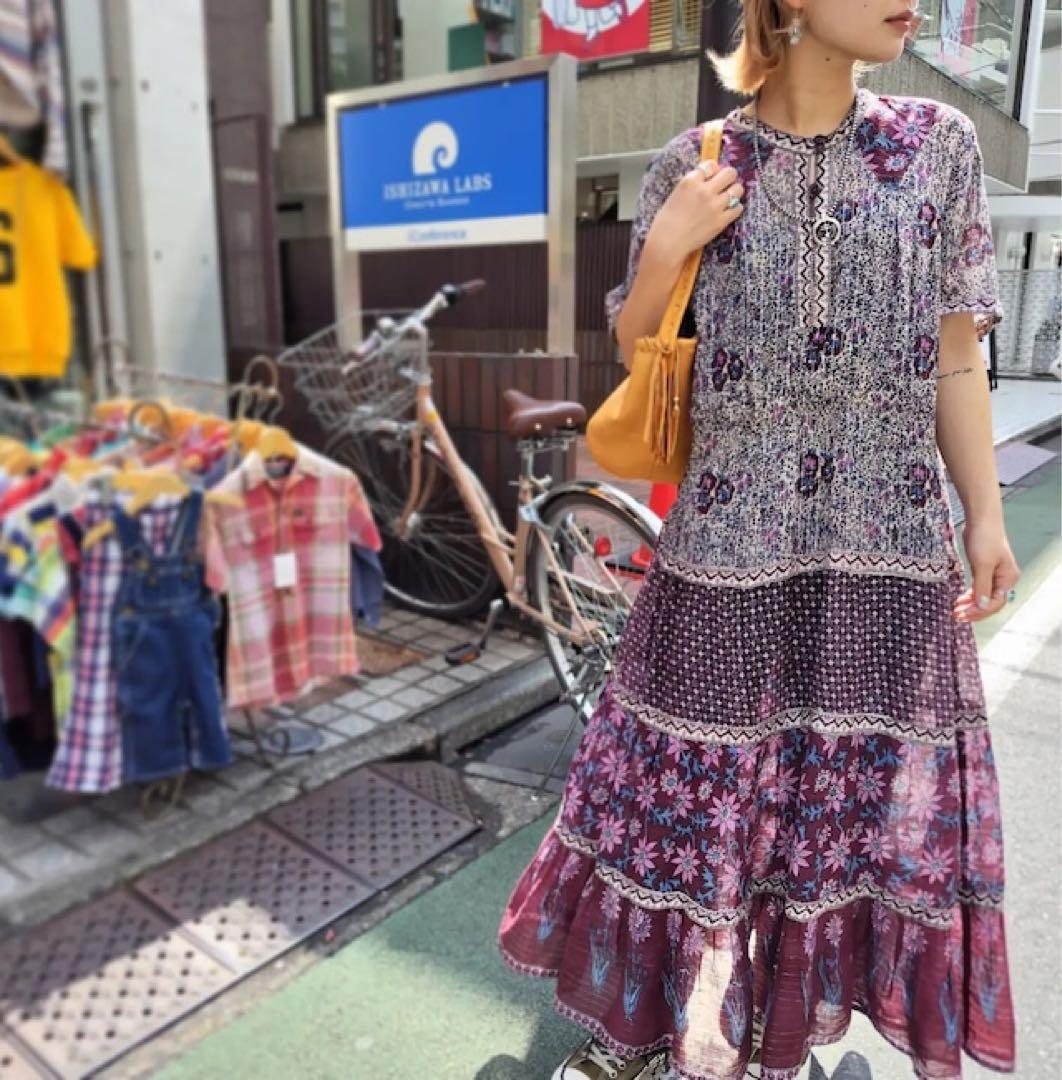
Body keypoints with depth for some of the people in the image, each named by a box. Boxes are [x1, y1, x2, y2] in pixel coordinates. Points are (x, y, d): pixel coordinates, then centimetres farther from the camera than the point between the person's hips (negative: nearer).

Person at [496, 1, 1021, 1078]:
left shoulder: (939, 144, 6)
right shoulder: (692, 167, 1)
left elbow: (955, 358, 7)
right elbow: (635, 357, 4)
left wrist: (985, 512, 4)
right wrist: (665, 250, -12)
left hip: (888, 543, 2)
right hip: (726, 540, -1)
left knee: (860, 792, 11)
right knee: (689, 787, 8)